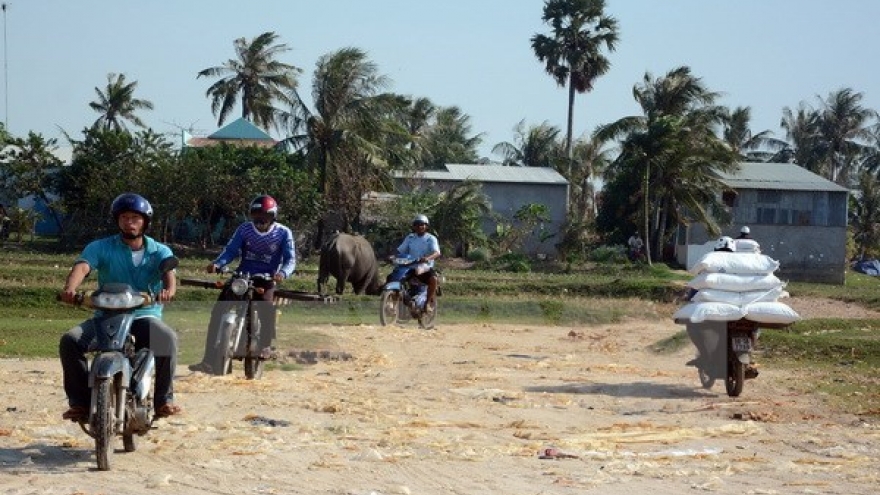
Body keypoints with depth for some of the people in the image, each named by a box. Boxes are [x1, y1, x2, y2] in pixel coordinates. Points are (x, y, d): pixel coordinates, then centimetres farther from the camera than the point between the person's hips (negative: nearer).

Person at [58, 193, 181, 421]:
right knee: (70, 340, -24)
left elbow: (169, 272, -14)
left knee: (167, 339, -32)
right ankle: (80, 401, -13)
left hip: (146, 315, -1)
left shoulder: (160, 251, 6)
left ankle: (164, 399, -17)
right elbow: (82, 266, -15)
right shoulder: (100, 247, 4)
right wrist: (70, 289, -39)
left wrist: (168, 290, -40)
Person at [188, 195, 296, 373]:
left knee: (266, 305, -34)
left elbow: (290, 259, -9)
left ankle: (266, 344, -4)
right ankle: (209, 360, -14)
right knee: (218, 311, -16)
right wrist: (217, 264, -24)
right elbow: (230, 250, -3)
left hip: (266, 279, -2)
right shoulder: (244, 229, 2)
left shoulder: (283, 233, -3)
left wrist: (282, 273, -32)